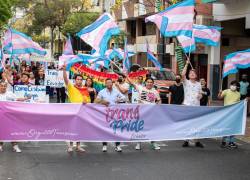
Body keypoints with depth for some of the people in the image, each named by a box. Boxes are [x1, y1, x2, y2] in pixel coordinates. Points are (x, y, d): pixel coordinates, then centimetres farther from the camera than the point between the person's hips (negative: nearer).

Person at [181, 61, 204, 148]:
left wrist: (200, 96, -5)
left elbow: (200, 94, 19)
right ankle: (186, 140, 9)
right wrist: (187, 64, -18)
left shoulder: (198, 84, 13)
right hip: (187, 105, -3)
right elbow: (183, 75, -17)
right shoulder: (186, 82, 1)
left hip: (196, 106, 3)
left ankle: (196, 141, 13)